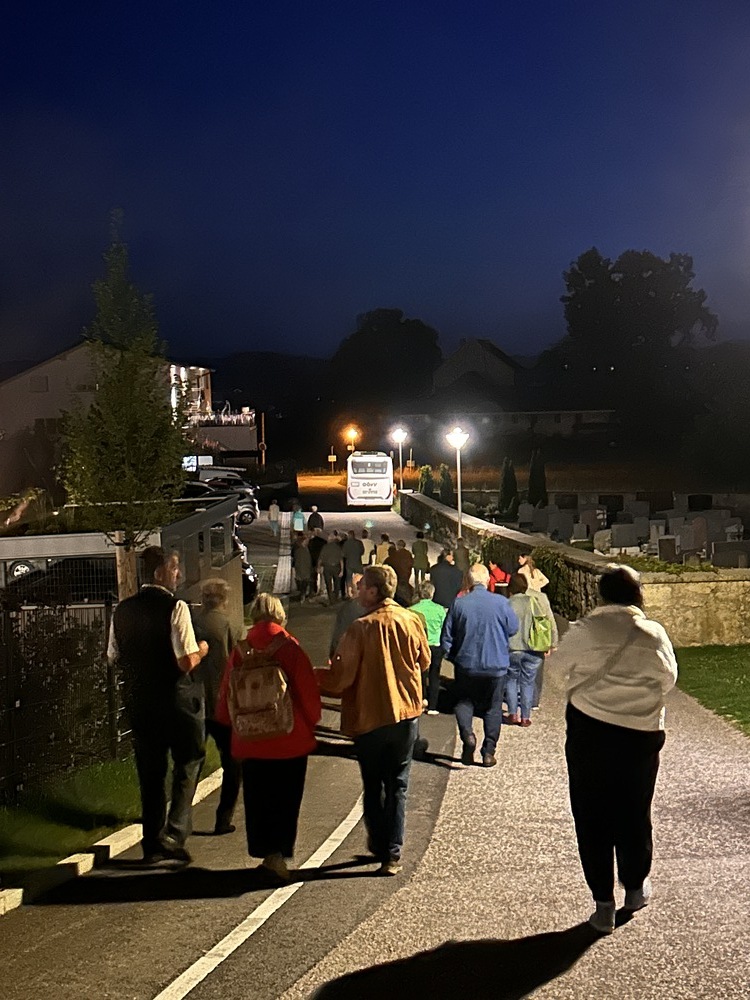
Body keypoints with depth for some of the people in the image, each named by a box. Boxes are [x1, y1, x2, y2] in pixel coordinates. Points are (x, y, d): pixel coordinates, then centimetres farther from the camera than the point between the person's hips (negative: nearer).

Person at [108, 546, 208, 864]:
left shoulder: (122, 610, 2)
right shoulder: (175, 607, -16)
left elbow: (114, 657, 11)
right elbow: (187, 662, -21)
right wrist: (201, 649, -1)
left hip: (138, 701, 5)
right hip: (178, 700, -5)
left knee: (150, 772, 15)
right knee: (187, 765, 12)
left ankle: (153, 844, 22)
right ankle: (175, 835, 5)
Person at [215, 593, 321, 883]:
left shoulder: (241, 650, -5)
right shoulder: (291, 647, -11)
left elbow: (227, 695, 3)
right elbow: (308, 691, -6)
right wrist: (309, 724, 11)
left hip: (251, 740, 2)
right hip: (291, 739, -2)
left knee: (257, 798, 15)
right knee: (286, 799, 9)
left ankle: (268, 852, 17)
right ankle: (278, 854, 4)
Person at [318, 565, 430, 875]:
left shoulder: (360, 629, -17)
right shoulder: (412, 621, -4)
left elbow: (341, 678, -14)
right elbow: (424, 661, 11)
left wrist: (317, 675, 5)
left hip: (370, 717, -3)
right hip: (406, 712, 3)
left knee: (373, 786, 15)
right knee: (398, 785, 12)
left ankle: (380, 846, 23)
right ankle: (393, 854, 10)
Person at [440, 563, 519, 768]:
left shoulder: (458, 604, -10)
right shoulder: (501, 603, -11)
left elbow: (446, 638, -5)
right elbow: (513, 629, 2)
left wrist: (453, 657, 12)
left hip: (466, 665, 0)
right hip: (496, 666, 0)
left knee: (464, 701, 18)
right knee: (493, 707, 13)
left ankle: (467, 732, -8)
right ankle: (489, 752, 13)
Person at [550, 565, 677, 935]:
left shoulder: (585, 630, -10)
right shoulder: (655, 634, -4)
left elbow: (558, 662, 4)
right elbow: (669, 679, 7)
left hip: (589, 729, -2)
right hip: (642, 734, 2)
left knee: (591, 818, 9)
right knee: (635, 813, 19)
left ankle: (603, 904, 13)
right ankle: (636, 887, 36)